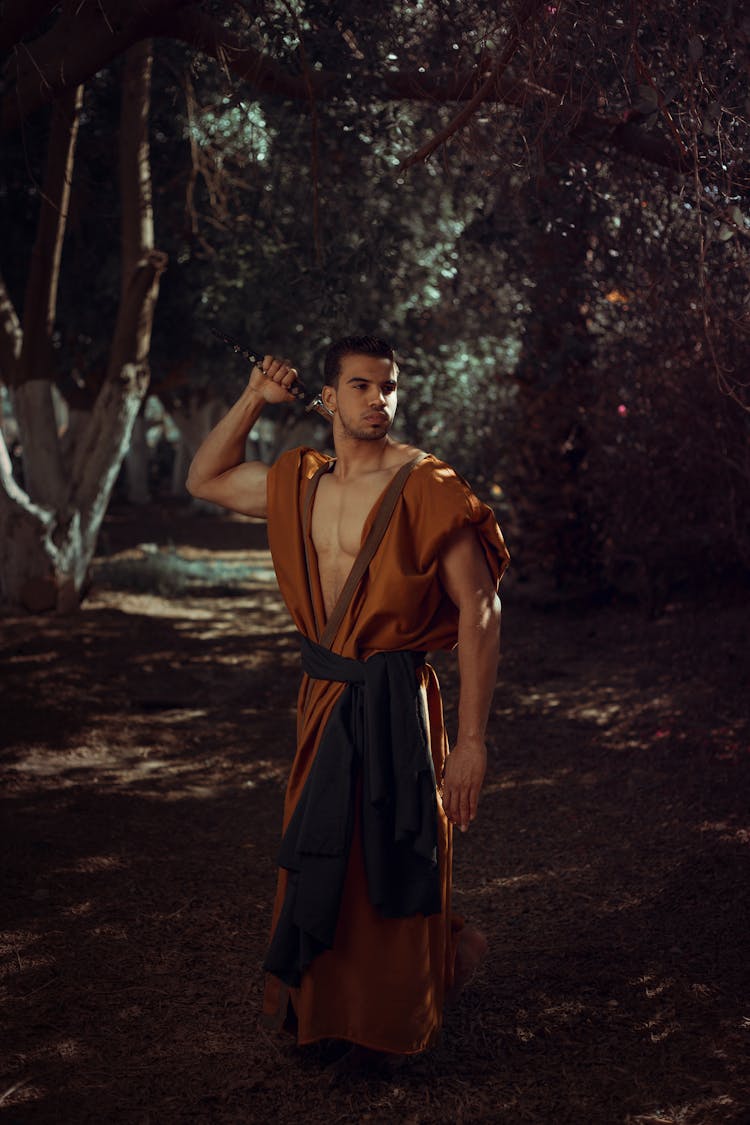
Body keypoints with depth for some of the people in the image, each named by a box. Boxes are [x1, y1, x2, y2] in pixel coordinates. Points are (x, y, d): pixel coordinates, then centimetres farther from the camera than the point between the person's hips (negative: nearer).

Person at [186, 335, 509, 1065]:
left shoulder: (426, 487, -13)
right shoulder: (299, 483, 7)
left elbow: (479, 610, -16)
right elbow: (204, 481, 22)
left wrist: (471, 740, -20)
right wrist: (252, 399, 9)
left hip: (393, 703, -6)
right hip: (322, 696, 7)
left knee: (388, 871, 3)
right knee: (316, 862, 18)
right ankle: (318, 1004, 41)